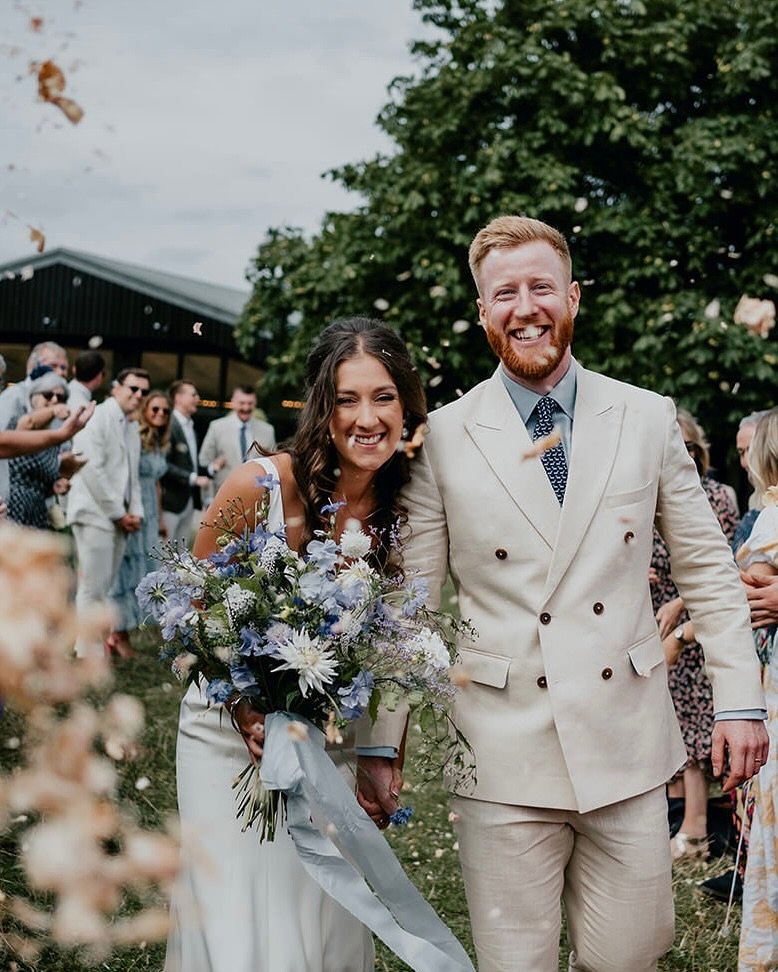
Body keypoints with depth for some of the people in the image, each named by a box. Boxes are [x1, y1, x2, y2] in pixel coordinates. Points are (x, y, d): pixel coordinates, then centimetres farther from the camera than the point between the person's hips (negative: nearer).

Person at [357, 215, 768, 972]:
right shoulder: (443, 438, -2)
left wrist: (739, 699, 4)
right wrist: (380, 743, 0)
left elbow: (706, 567, 9)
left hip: (627, 746, 2)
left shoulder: (648, 419, 3)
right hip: (503, 757, -1)